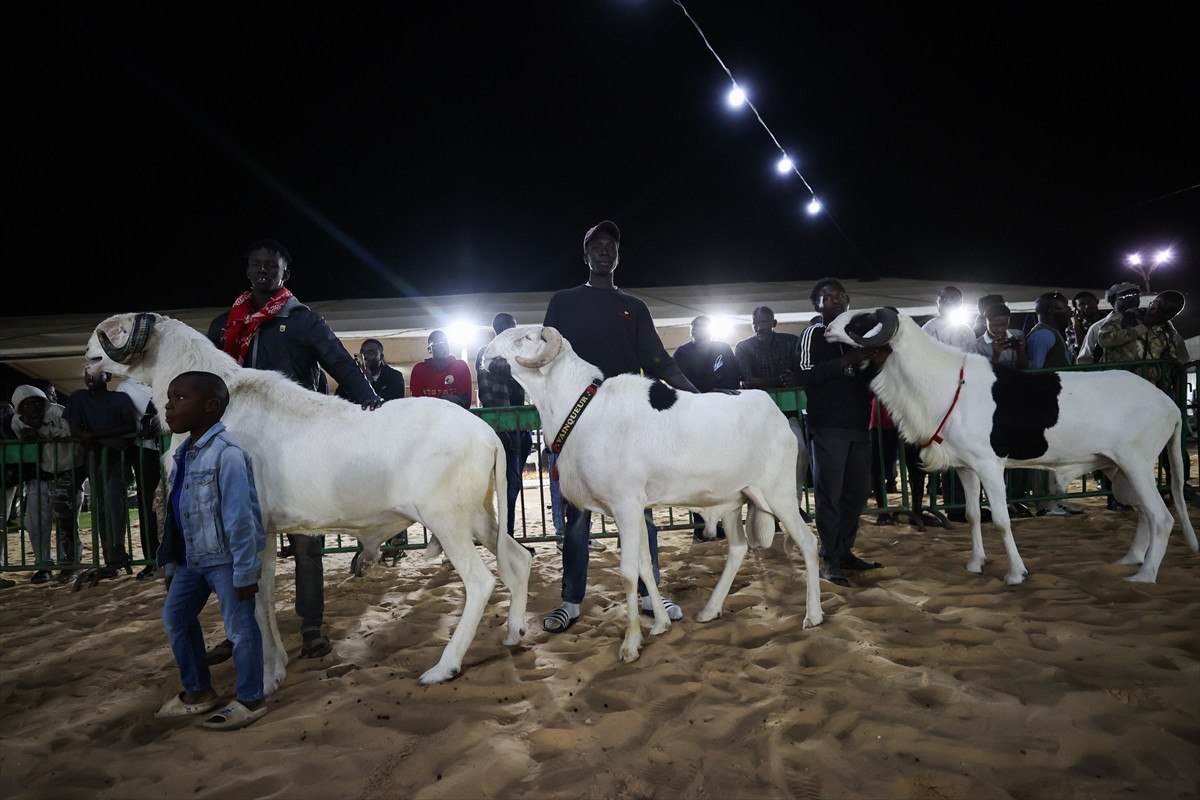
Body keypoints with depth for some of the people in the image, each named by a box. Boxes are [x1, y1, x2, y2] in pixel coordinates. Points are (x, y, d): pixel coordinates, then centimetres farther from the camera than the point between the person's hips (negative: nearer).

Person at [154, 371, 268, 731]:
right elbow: (175, 511, 13)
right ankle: (197, 691, 37)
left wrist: (245, 572, -21)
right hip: (191, 558, 10)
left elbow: (240, 517, -23)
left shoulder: (226, 454, -22)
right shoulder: (183, 453, 7)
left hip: (225, 560, -10)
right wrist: (170, 564, 17)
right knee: (174, 617, 20)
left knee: (240, 628, 1)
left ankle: (251, 700, 18)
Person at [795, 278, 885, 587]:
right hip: (827, 426, -6)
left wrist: (875, 363, 0)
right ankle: (829, 560, 3)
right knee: (829, 493, -4)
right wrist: (848, 360, -21)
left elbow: (865, 381, 21)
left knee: (857, 491, 10)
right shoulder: (813, 333, -2)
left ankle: (844, 551, 22)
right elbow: (804, 375, -17)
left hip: (858, 425, 7)